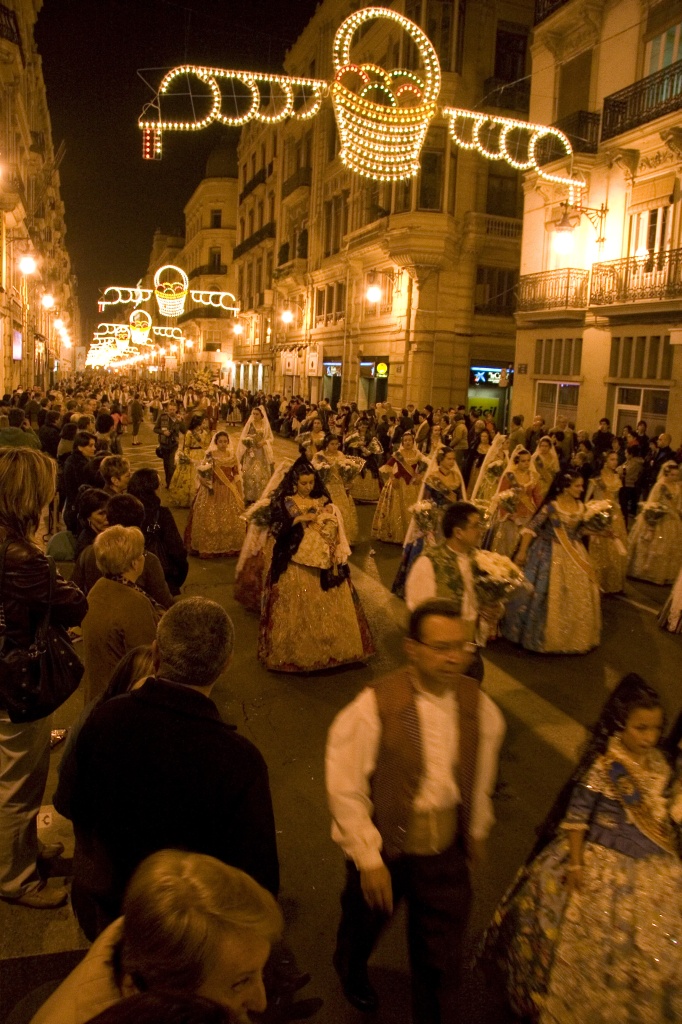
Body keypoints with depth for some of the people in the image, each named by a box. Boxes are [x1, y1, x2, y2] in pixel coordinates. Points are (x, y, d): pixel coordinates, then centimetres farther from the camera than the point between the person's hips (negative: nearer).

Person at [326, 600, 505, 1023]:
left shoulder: (480, 706, -12)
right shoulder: (374, 707, -26)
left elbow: (481, 777, 5)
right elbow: (346, 790, -19)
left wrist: (477, 830, 15)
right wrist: (369, 859, -15)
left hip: (447, 847, 1)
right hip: (384, 844, -1)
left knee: (443, 953, 12)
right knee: (367, 918, 28)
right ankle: (351, 971, 63)